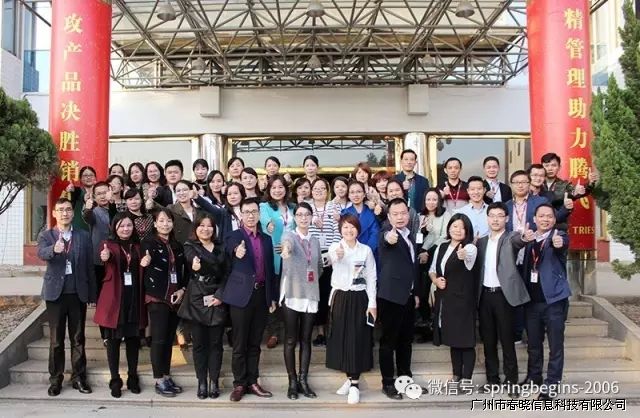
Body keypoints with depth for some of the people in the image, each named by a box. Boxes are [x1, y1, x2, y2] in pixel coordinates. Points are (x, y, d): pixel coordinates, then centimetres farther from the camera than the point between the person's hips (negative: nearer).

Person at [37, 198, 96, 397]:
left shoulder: (84, 236, 5)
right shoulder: (45, 235, 1)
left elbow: (89, 266, 6)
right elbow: (41, 254, -21)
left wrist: (92, 293, 3)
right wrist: (54, 249, -44)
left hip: (78, 293, 1)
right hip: (56, 293, -1)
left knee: (78, 338, 8)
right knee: (56, 339, 6)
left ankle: (78, 377, 17)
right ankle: (55, 379, 17)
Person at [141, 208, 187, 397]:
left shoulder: (177, 246, 13)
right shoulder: (149, 243, -3)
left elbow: (184, 271, 17)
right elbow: (147, 263, -20)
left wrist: (182, 290, 2)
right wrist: (147, 263, -43)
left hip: (175, 297, 5)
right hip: (157, 297, -5)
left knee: (169, 338, 10)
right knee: (159, 339, -4)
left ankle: (167, 376, 19)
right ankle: (159, 381, 5)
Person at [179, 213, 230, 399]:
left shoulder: (221, 248, 9)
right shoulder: (190, 247, 1)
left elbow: (227, 273, 5)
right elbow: (193, 259, -22)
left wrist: (220, 295, -8)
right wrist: (196, 264, -46)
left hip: (217, 300, 2)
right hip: (197, 300, -2)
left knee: (215, 342, 5)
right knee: (199, 343, 5)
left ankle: (214, 382, 14)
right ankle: (202, 382, 14)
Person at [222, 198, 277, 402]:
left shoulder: (266, 239, 12)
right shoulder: (234, 237, -2)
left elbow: (270, 270, 14)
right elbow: (229, 266, -17)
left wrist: (273, 297, 11)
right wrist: (237, 254, -39)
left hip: (262, 295, 4)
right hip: (241, 295, -4)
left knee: (255, 344, 11)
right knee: (240, 344, 4)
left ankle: (252, 382, 20)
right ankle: (239, 384, 14)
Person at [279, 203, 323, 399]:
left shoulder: (315, 241, 12)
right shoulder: (289, 236, -3)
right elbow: (287, 243, -30)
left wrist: (313, 279, 6)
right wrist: (286, 248, -53)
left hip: (311, 295, 4)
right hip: (292, 295, -4)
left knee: (306, 339, 7)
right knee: (290, 340, 0)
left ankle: (303, 380, 14)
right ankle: (292, 382, 9)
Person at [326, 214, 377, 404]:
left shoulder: (366, 250, 0)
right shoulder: (335, 247, -3)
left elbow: (371, 278, 2)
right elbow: (331, 259, -28)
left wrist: (372, 303, -5)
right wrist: (337, 256, -53)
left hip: (359, 299, -1)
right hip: (340, 297, 1)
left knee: (357, 339, -1)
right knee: (341, 338, 6)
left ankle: (354, 385, 6)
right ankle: (349, 378, 23)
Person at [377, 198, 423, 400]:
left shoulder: (410, 236, 12)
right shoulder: (386, 233, -11)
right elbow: (386, 240, -38)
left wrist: (417, 292, 18)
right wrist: (389, 237, -61)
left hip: (408, 296, 8)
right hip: (391, 296, -7)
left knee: (405, 340, 15)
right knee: (388, 341, 0)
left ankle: (405, 379, 26)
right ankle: (388, 383, 9)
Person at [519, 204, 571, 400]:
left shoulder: (559, 236, -5)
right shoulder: (529, 239, 10)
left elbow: (563, 244, -30)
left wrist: (558, 244, -49)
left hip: (554, 299, -5)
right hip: (532, 299, 5)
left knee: (555, 345, 1)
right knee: (533, 343, 17)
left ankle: (551, 384, 10)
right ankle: (534, 377, 32)